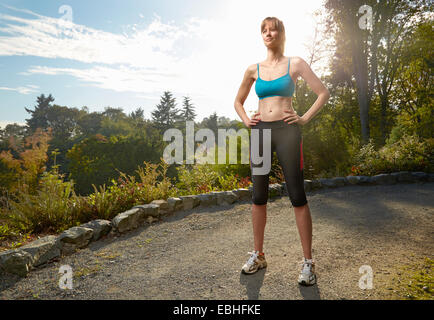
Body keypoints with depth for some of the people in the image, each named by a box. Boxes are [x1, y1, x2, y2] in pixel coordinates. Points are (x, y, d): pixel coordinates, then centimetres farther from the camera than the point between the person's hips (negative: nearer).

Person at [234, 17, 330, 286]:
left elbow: (324, 93, 5)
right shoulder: (254, 69, 14)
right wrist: (246, 120, 8)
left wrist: (305, 119, -4)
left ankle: (308, 262, 6)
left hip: (287, 131, -3)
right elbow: (238, 101, 25)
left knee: (297, 197, -6)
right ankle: (258, 255, 19)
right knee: (259, 197, 5)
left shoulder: (295, 64, 6)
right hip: (260, 132, 4)